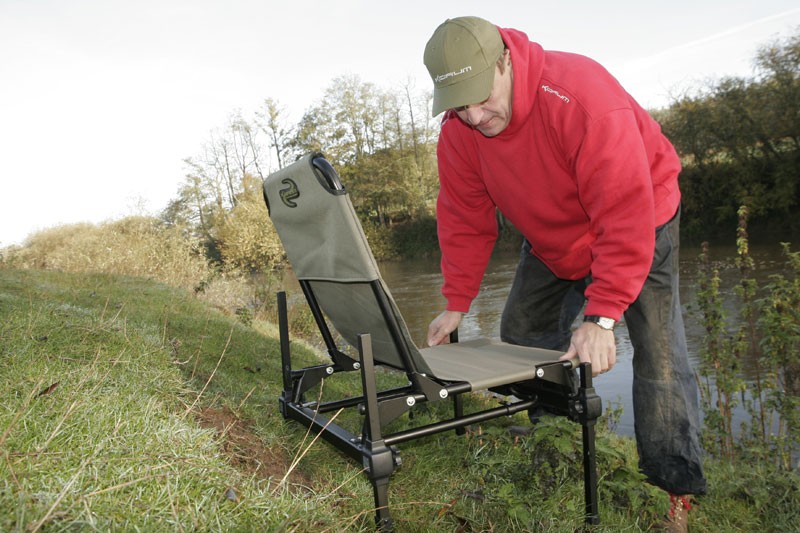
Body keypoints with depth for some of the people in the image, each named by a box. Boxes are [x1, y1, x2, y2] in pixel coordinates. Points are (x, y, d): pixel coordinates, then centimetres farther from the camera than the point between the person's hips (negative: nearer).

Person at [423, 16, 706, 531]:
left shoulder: (582, 96, -37)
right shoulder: (458, 131, -17)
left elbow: (625, 213, -37)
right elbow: (465, 219, -8)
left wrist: (602, 316, -40)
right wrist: (457, 304, -11)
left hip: (638, 227, -5)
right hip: (552, 244, 6)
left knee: (658, 355, -15)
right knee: (520, 341, 2)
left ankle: (678, 488, -1)